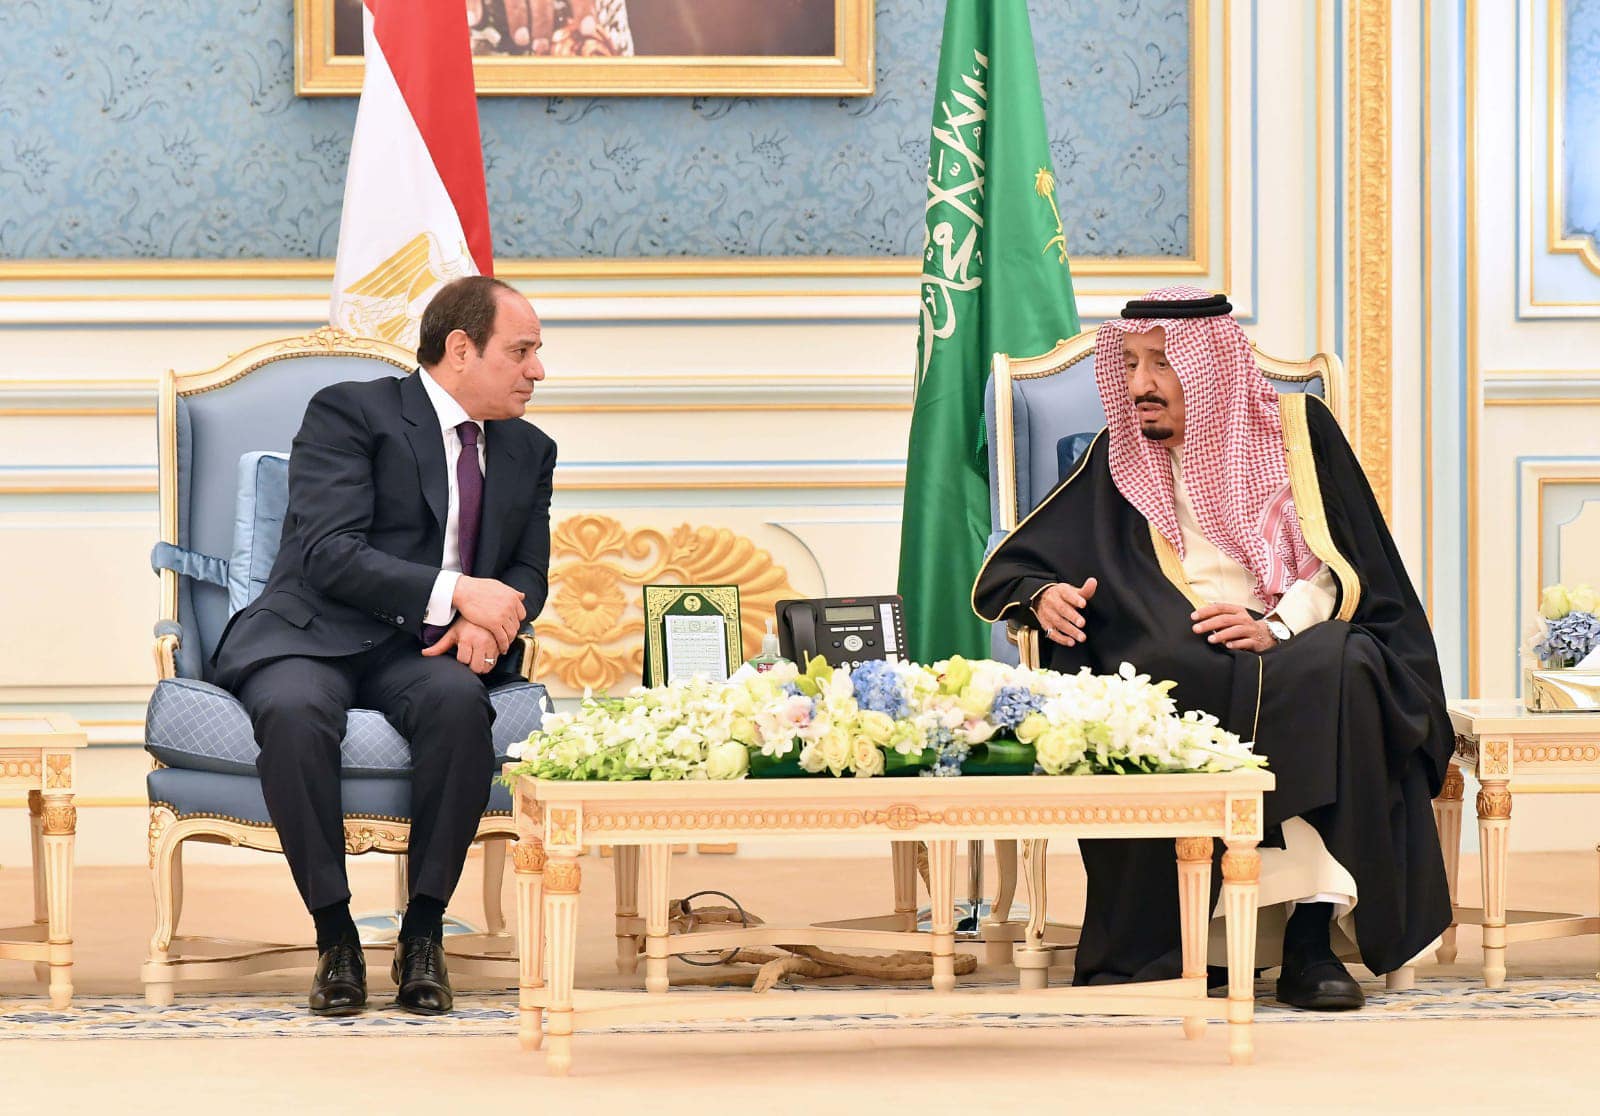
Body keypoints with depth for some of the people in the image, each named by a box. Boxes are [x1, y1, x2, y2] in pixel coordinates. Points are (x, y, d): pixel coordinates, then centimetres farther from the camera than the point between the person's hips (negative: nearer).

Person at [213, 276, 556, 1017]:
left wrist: (489, 621, -8)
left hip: (423, 652, 4)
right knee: (294, 711, -39)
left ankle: (423, 933, -22)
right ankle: (333, 934, -23)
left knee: (460, 701, -34)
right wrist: (455, 591, -23)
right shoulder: (350, 413, -3)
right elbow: (329, 554, -14)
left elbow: (529, 574, 18)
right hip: (313, 638, -4)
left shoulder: (529, 451, 17)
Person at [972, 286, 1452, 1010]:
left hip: (1293, 648, -1)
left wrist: (1275, 626, -15)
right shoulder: (1120, 458, 15)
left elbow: (1344, 570, 4)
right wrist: (1042, 596, -10)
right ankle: (1145, 944, -34)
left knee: (1342, 671, -36)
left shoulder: (1297, 429, 10)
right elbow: (1007, 571, 14)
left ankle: (1312, 933, -35)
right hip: (1174, 663, 1)